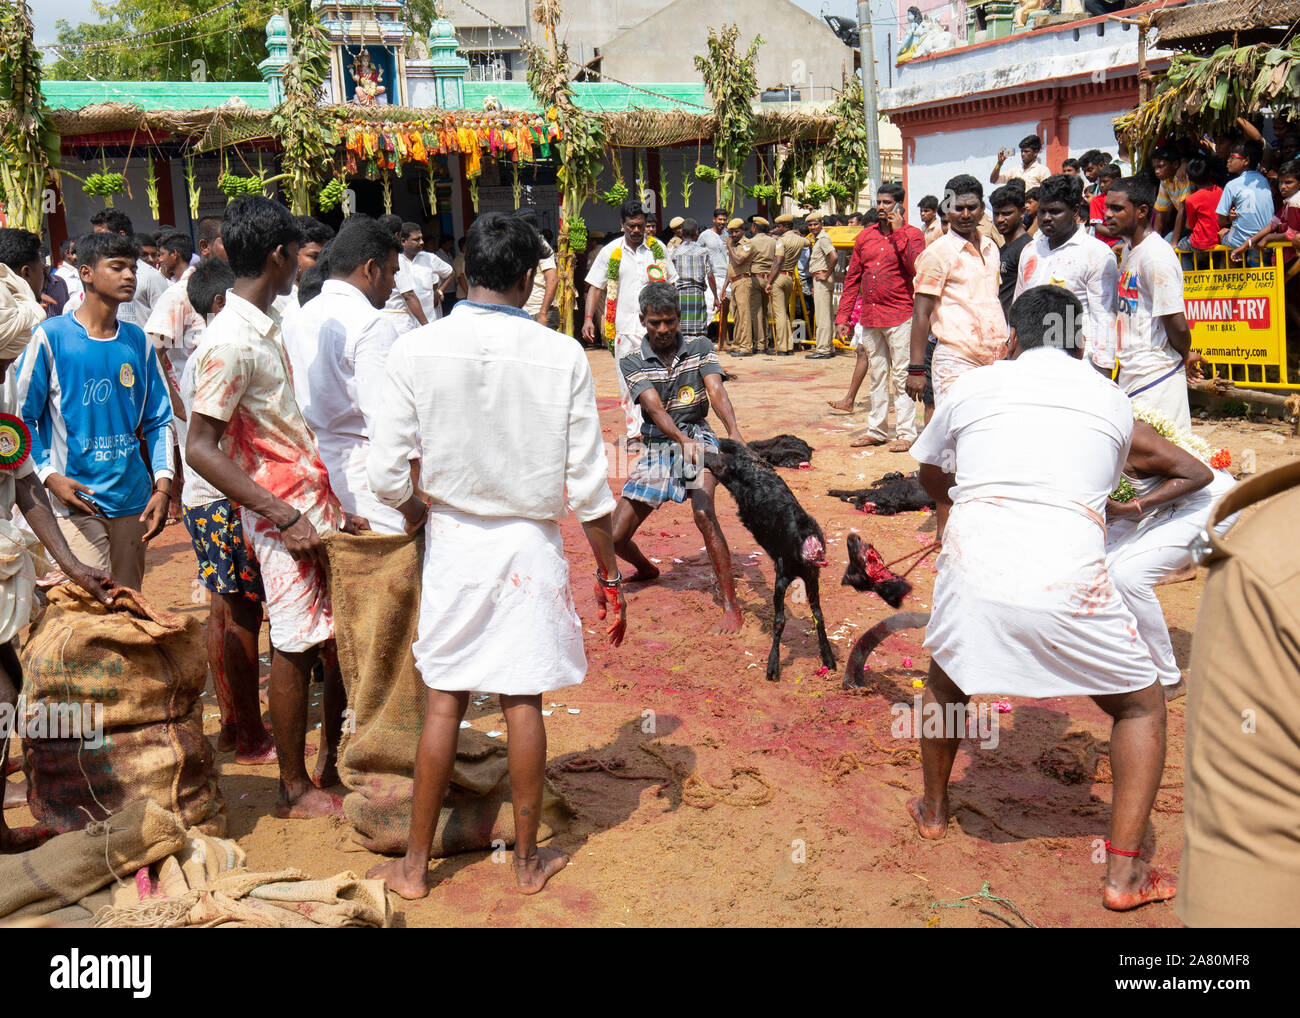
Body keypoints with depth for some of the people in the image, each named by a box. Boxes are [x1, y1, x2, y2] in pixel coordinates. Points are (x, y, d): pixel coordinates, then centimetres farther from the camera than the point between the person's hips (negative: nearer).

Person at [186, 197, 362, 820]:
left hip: (322, 499, 8)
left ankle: (332, 765, 28)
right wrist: (284, 517, -22)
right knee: (296, 648, 2)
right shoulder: (231, 342, -18)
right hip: (285, 511, -8)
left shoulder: (270, 325, 11)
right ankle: (295, 790, 16)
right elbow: (200, 449, -21)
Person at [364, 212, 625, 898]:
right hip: (529, 544, -1)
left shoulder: (415, 351, -9)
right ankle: (528, 861, 24)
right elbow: (587, 485, -8)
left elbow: (387, 473, -7)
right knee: (523, 702, 10)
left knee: (443, 701, 11)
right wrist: (609, 573, 3)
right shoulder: (561, 357, -10)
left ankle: (416, 864, 21)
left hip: (451, 539, 1)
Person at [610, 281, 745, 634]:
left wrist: (735, 434, -35)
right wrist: (682, 440, -37)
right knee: (615, 538, 1)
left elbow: (716, 392, -16)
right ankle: (647, 569, 38)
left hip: (697, 438, -2)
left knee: (704, 514, -30)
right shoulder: (633, 363, -2)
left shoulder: (700, 349, 0)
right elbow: (655, 408, -17)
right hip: (657, 446, 2)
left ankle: (731, 607, -23)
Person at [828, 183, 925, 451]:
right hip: (869, 316, 5)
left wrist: (898, 233, -15)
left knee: (901, 376, -4)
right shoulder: (865, 237, 12)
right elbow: (852, 279, 14)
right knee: (877, 375, 12)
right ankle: (876, 430, 19)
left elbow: (915, 269, -19)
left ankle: (906, 432, 0)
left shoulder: (912, 235, -1)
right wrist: (843, 317, 8)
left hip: (899, 316, -5)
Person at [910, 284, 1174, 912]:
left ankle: (933, 809, 50)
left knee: (946, 680, 32)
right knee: (1142, 706, 21)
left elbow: (929, 472, 34)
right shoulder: (1113, 401, 14)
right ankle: (1124, 873, 15)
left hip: (972, 578, 2)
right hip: (1069, 589, -1)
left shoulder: (972, 386, 15)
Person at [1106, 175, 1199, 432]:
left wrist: (1185, 356, -2)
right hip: (1129, 376, 9)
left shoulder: (1156, 255, -19)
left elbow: (1177, 323, -19)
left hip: (1156, 378, -9)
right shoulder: (1128, 248, 12)